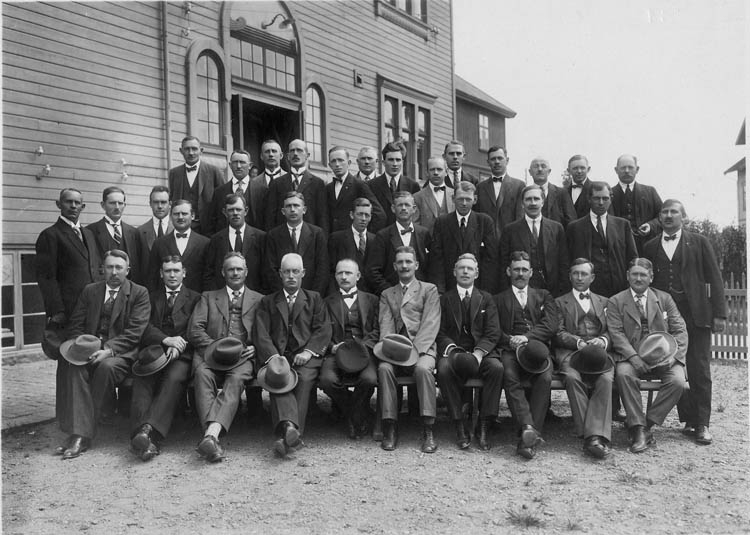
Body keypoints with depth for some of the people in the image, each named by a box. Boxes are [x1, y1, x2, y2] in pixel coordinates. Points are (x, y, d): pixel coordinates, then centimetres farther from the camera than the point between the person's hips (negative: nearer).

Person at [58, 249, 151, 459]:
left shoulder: (139, 293, 2)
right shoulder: (89, 291, 16)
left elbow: (135, 332, -8)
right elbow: (76, 324, 12)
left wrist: (109, 350, -21)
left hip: (123, 352, -3)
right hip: (91, 348, 3)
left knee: (106, 366, -35)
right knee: (76, 368, -28)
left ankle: (91, 423, -19)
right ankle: (79, 434, -29)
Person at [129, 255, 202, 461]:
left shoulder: (194, 298, 19)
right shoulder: (151, 298, 25)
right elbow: (145, 327, 7)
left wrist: (178, 347, -14)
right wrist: (166, 339, -13)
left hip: (181, 354, -2)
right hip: (153, 352, 2)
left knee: (173, 379, -35)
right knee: (142, 379, -31)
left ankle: (150, 432, -49)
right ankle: (141, 434, -46)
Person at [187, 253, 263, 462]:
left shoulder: (259, 300, 23)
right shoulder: (208, 297, 24)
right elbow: (194, 331, 10)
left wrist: (254, 347, -7)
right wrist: (215, 346, -6)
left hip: (242, 356, -1)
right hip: (210, 353, 1)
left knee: (236, 379, -35)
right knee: (203, 374, -34)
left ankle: (211, 434, -53)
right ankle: (212, 436, -48)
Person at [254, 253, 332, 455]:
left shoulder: (315, 299, 20)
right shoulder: (268, 302, 21)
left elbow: (323, 330, 7)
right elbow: (262, 334, 6)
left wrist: (308, 351, -12)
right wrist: (273, 356, -13)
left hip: (305, 355, 0)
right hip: (277, 355, 1)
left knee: (304, 378, -32)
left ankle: (288, 435, -38)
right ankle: (290, 427, -50)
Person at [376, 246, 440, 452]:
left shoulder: (429, 290, 13)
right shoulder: (387, 294, 23)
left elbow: (430, 324, 0)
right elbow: (385, 325, 9)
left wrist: (414, 348, -16)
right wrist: (388, 346, -13)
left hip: (422, 348, -2)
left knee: (423, 369, -34)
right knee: (384, 368, -30)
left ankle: (428, 431, -28)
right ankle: (390, 429, -23)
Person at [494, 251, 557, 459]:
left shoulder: (543, 296, 24)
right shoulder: (499, 299, 23)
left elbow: (551, 326, 7)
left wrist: (526, 337, -11)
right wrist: (510, 341, -13)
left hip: (538, 348, 0)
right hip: (510, 350, 0)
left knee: (545, 378, -32)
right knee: (509, 376, -34)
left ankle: (528, 436, -33)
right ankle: (528, 429, -44)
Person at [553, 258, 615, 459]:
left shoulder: (604, 302, 28)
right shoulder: (560, 302, 21)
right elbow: (559, 333, 8)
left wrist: (602, 340, -7)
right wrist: (579, 342, -11)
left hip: (600, 351, 1)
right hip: (570, 352, -1)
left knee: (606, 379, -32)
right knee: (573, 377, -34)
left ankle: (595, 436, -37)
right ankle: (589, 435, -32)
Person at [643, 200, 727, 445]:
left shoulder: (699, 242, 8)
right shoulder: (650, 247, 13)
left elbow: (714, 278, 4)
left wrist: (719, 313, -4)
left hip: (695, 314, -2)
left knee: (699, 370, -2)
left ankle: (702, 424, 6)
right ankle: (689, 420, 13)